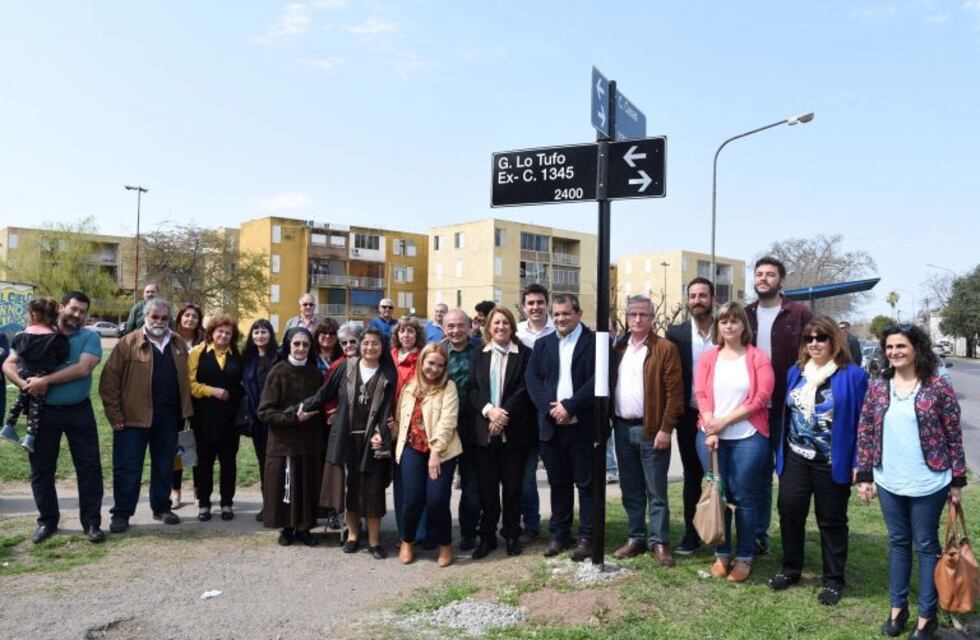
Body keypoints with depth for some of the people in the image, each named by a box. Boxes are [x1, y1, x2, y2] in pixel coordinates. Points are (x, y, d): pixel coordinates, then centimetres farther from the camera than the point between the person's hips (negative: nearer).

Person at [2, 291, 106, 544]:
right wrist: (23, 384, -17)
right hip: (44, 411, 2)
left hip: (79, 411, -1)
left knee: (89, 466, 0)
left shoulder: (90, 337, -2)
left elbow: (82, 368, -17)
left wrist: (45, 381, -20)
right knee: (41, 468, 10)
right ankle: (47, 521, 25)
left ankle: (91, 522, 10)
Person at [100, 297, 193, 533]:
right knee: (127, 468, 2)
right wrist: (115, 414, -11)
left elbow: (185, 380, 15)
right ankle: (121, 513, 13)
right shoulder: (128, 343, -5)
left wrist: (184, 411, 8)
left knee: (164, 466, 14)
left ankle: (162, 507, 27)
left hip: (168, 417, 4)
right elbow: (110, 380, -8)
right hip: (134, 417, -4)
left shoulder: (178, 345, 9)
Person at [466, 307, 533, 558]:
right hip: (484, 431, 2)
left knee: (512, 486, 6)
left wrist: (504, 414, -15)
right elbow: (471, 388, 3)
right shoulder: (479, 355, 10)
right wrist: (488, 410, -14)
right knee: (487, 486, 6)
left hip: (514, 431, -2)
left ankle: (512, 535, 19)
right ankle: (487, 536, 17)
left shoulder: (524, 354, 2)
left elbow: (525, 389, -7)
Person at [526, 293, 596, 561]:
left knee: (586, 483, 4)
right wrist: (550, 408, -11)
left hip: (583, 426, -4)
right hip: (551, 425, 4)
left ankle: (587, 537, 14)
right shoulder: (542, 344, 13)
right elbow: (532, 379, 4)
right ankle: (559, 534, 23)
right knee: (558, 483, 13)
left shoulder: (595, 341, -2)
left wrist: (569, 406, -17)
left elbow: (598, 380, -12)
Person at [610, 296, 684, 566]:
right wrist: (610, 421, 5)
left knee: (656, 491, 2)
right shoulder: (618, 348, 11)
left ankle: (659, 543, 11)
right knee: (631, 490, 13)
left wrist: (665, 429, -15)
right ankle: (635, 538, 24)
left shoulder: (665, 348, -6)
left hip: (651, 429, -5)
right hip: (623, 428, 5)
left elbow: (674, 392, -10)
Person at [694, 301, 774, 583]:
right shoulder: (707, 358, 9)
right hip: (711, 436, 3)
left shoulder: (758, 358, 1)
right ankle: (722, 554, 21)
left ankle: (744, 557, 16)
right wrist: (710, 429, -12)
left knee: (744, 497, 3)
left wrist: (725, 421, -12)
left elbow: (761, 398, -8)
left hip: (748, 437, -2)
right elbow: (701, 395, 1)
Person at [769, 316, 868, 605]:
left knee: (831, 521, 9)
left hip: (832, 462, -4)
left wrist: (857, 463, -11)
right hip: (795, 458, 4)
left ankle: (833, 580, 24)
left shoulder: (852, 375, -7)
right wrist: (779, 453, 9)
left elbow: (860, 420, -8)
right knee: (789, 511, 5)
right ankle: (790, 568, 25)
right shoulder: (795, 372, 8)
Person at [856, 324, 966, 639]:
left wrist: (957, 480, -4)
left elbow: (954, 436, -5)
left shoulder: (938, 386, -10)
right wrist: (864, 475, 3)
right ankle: (897, 607, 30)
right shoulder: (877, 386, 0)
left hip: (928, 483, -3)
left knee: (926, 546, 10)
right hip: (888, 482, 3)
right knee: (898, 543, 16)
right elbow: (865, 432, 4)